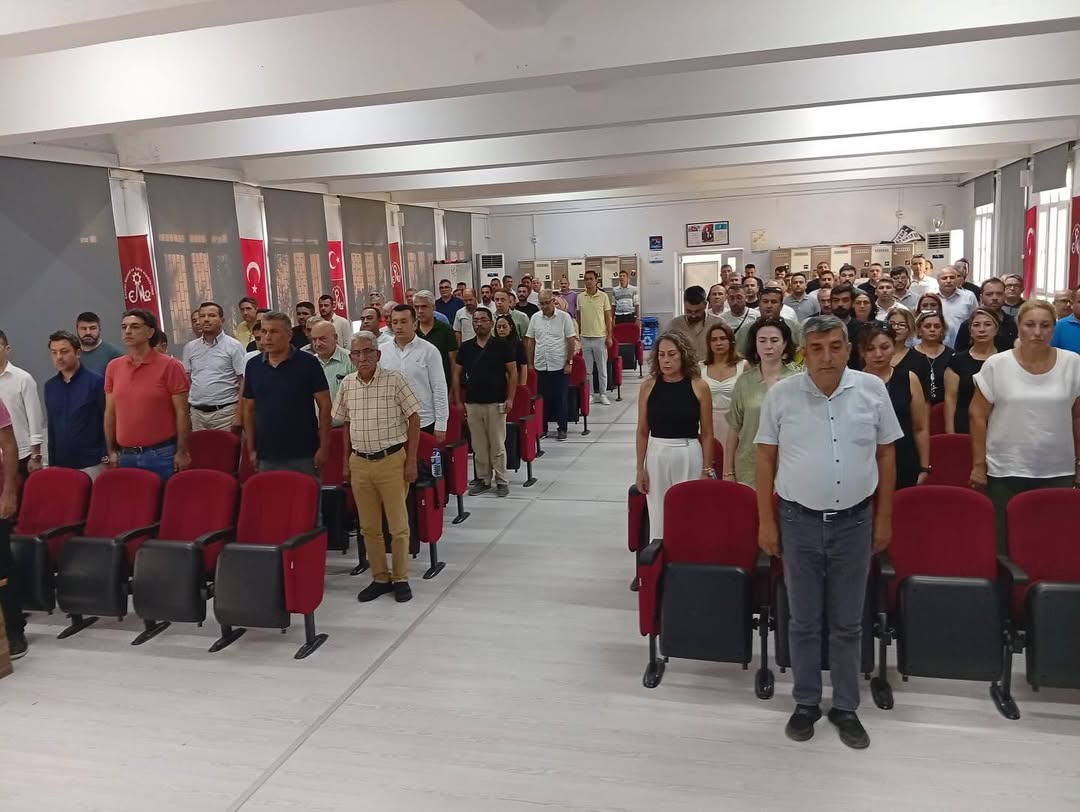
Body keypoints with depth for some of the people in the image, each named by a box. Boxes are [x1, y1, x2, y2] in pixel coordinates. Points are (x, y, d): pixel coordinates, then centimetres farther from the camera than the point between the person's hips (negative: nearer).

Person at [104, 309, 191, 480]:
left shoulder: (169, 366, -6)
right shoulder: (113, 367, 7)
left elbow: (181, 412, -7)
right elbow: (110, 412, 11)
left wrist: (182, 452, -10)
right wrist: (111, 451, 9)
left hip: (161, 454, -4)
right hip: (124, 455, 4)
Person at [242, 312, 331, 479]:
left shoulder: (307, 363, -5)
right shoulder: (253, 365, 7)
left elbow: (324, 406, -5)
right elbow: (249, 409, 13)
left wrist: (323, 447, -9)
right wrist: (251, 449, 9)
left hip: (303, 455, -4)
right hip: (266, 457, 4)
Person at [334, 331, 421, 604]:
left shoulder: (394, 379, -7)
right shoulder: (347, 384, 5)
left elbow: (413, 418, -5)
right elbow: (346, 424, 15)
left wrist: (411, 460, -8)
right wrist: (346, 463, 14)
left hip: (392, 460, -4)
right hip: (360, 462, 4)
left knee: (398, 525, 3)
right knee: (368, 527, 10)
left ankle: (400, 578, 18)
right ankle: (380, 578, 23)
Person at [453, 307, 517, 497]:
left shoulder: (502, 346, -2)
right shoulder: (465, 347, 6)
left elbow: (512, 372, 0)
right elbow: (457, 374, 10)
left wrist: (510, 399, -8)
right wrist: (458, 401, 4)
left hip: (496, 403, -3)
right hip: (472, 403, 3)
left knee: (497, 445, 1)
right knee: (478, 446, 8)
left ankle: (501, 480, 12)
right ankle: (483, 479, 20)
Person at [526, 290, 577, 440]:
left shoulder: (564, 317, -4)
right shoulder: (535, 318, 5)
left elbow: (571, 341, -3)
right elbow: (530, 342, 9)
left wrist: (569, 362, -6)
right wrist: (530, 363, 6)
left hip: (559, 365, -3)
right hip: (541, 365, 3)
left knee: (560, 398, 3)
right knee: (542, 398, 8)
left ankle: (562, 428, 12)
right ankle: (543, 428, 19)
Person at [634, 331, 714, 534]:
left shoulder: (699, 387, -5)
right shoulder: (648, 386, -1)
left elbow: (707, 433, -1)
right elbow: (642, 432, 3)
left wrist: (707, 470, -2)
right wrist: (640, 469, 2)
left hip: (689, 457, -1)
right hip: (657, 457, 2)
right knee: (659, 519, 9)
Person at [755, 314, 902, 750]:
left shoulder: (872, 390, -2)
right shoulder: (781, 395, -4)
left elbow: (885, 455, 5)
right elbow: (766, 459, 1)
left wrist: (884, 517, 4)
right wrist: (766, 521, -1)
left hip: (854, 521, 1)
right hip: (799, 520, 0)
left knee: (847, 622, 12)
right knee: (804, 620, 11)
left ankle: (846, 707, 28)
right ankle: (806, 702, 28)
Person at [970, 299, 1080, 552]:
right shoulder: (996, 364, -4)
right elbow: (978, 415, -1)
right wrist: (978, 464, -2)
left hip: (1058, 473, 1)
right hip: (1005, 472, -1)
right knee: (1003, 543, 5)